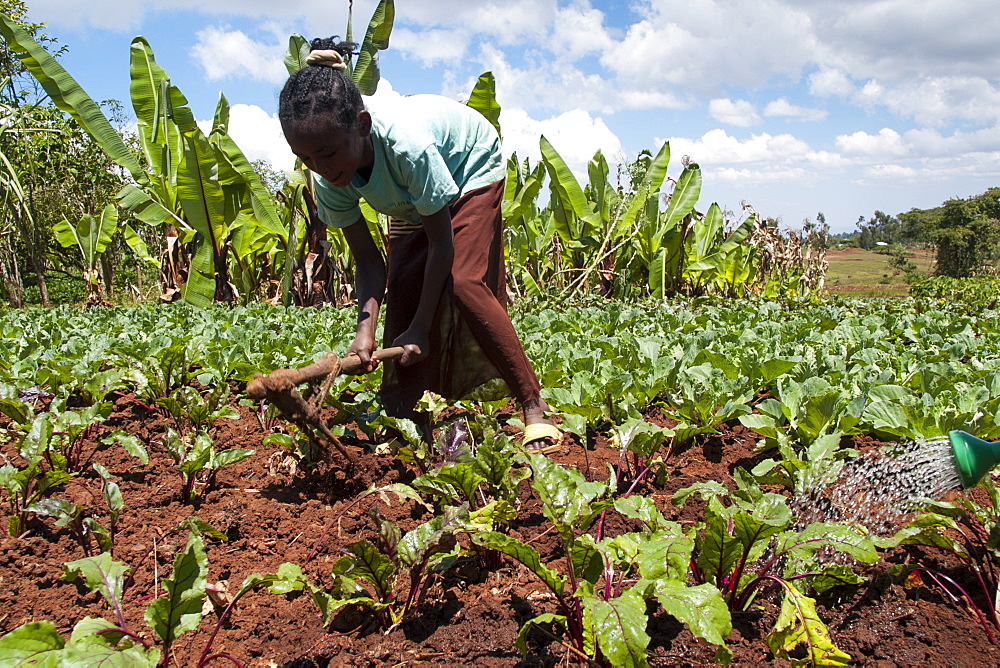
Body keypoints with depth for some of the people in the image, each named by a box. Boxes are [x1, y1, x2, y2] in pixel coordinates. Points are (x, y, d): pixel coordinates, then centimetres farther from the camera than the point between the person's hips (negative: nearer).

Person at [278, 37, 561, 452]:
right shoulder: (328, 178, -27)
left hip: (471, 168, -5)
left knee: (463, 283, -22)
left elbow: (441, 241, -32)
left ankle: (534, 407, -14)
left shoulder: (406, 144, -44)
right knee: (401, 290, -6)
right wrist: (365, 329, -36)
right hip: (411, 197, 6)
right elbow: (368, 261, -20)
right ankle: (403, 420, 8)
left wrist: (421, 327, -29)